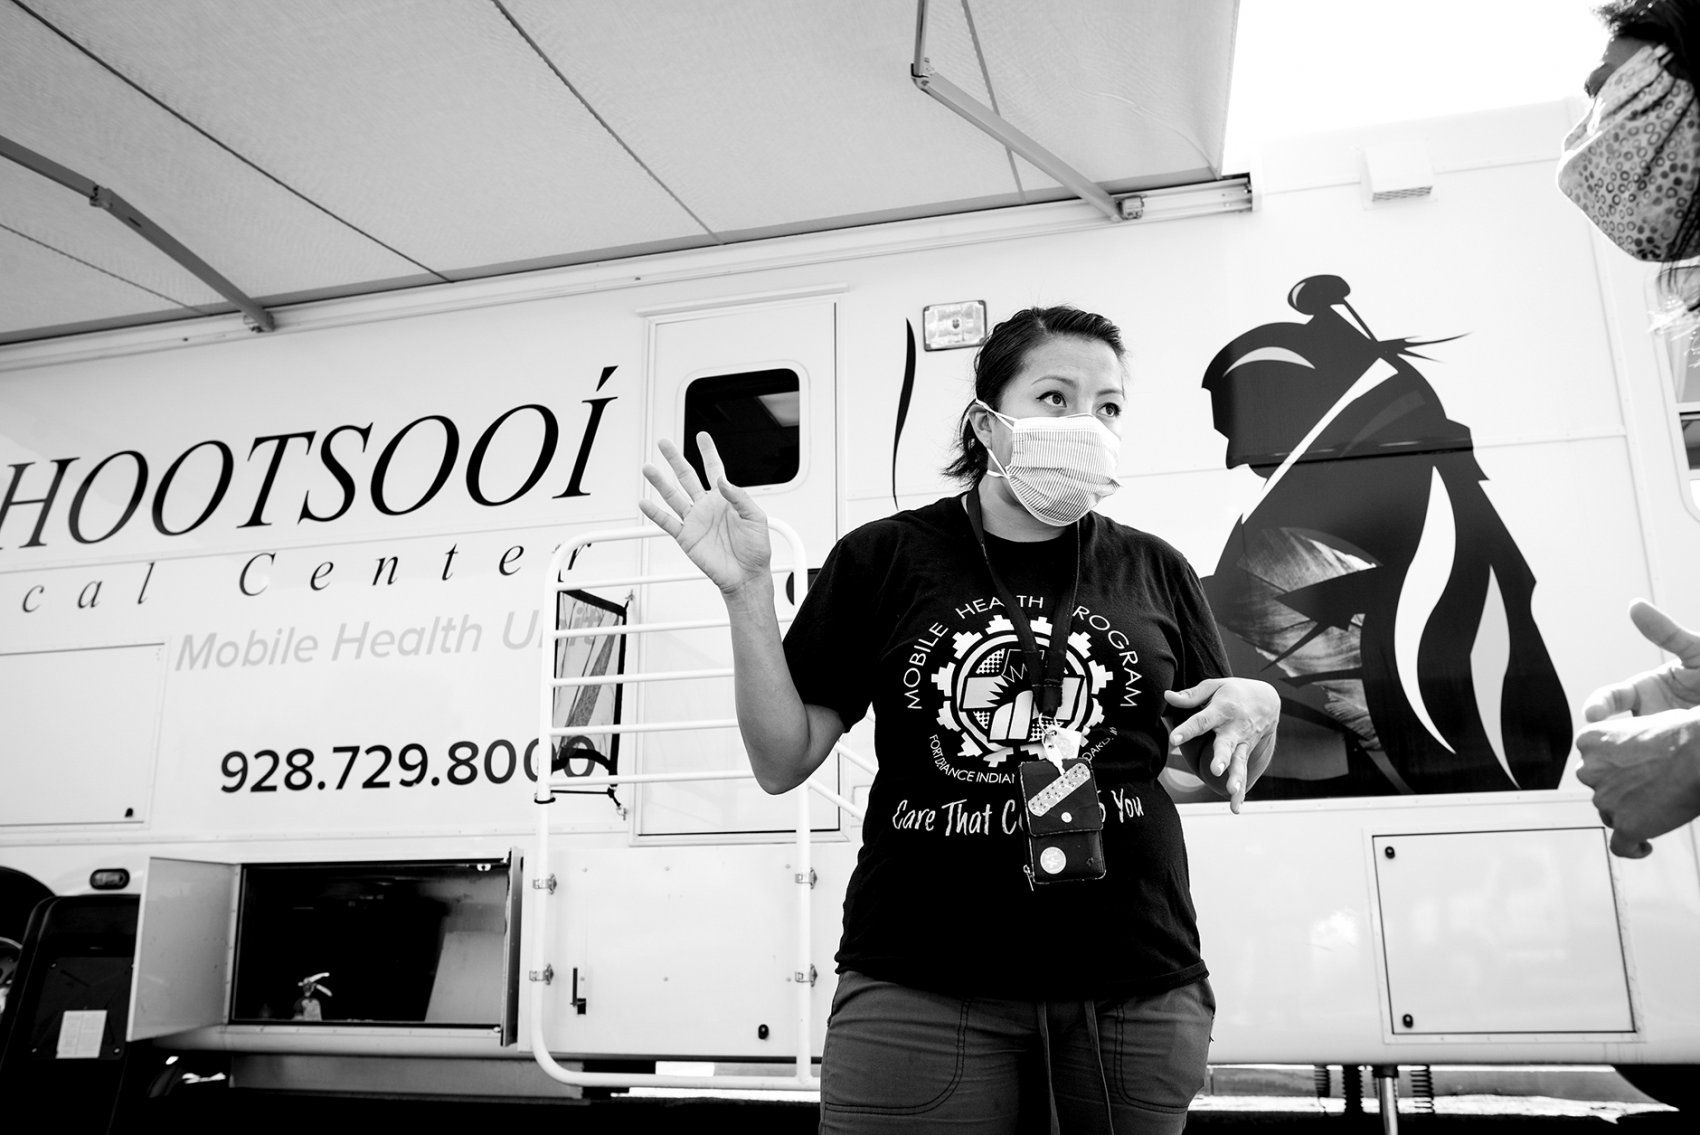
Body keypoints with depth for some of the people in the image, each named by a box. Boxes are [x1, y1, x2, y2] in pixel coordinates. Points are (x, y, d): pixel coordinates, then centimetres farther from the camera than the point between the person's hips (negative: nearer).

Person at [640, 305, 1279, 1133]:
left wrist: (1257, 710, -9)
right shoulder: (882, 560, 1)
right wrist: (748, 593, -12)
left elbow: (1224, 777, 12)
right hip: (916, 994, -2)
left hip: (1138, 992, 3)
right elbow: (783, 763, -1)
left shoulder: (1152, 572, 7)